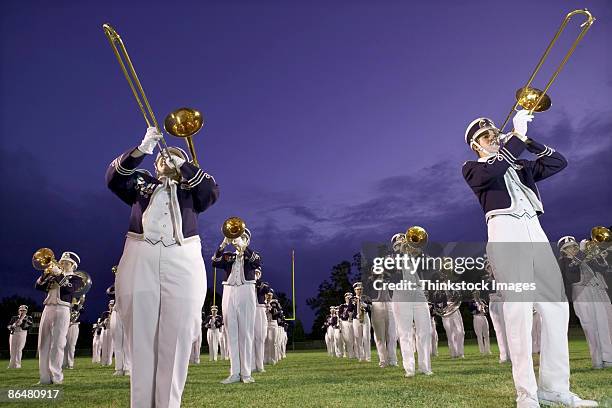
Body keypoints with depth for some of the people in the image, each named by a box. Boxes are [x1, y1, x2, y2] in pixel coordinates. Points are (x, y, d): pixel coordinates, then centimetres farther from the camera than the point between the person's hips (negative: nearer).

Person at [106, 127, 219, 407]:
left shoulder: (190, 189, 19)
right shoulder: (141, 181, 21)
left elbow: (212, 191, 0)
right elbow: (113, 178, 4)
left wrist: (182, 164, 2)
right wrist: (142, 149, -7)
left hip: (182, 263, 0)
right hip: (140, 260, 1)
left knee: (176, 341, -2)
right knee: (141, 338, 1)